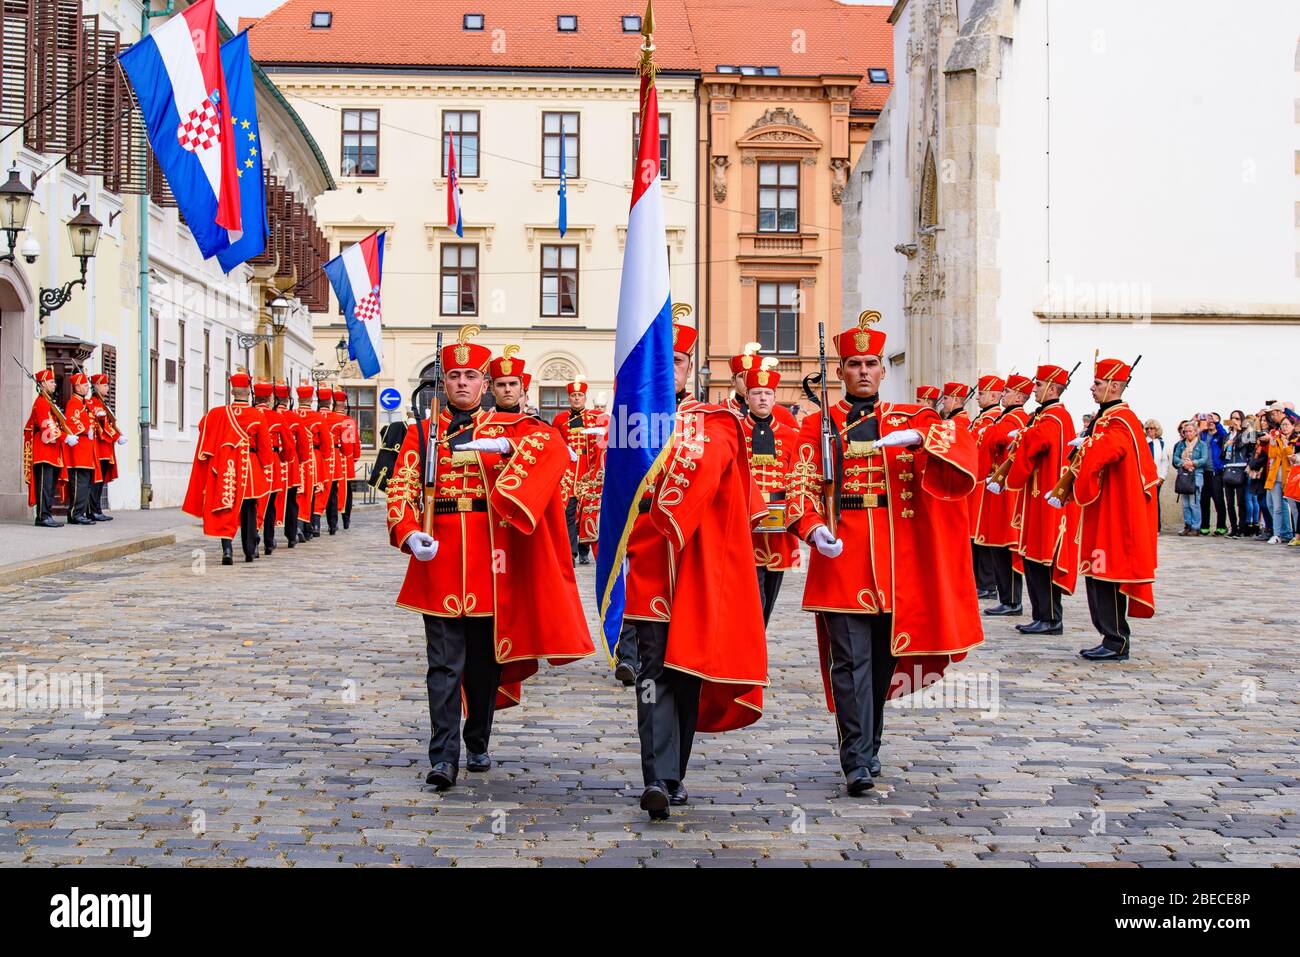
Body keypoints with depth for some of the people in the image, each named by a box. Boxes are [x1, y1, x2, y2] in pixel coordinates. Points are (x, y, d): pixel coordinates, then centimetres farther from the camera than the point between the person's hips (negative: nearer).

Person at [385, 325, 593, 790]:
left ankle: (478, 743, 27)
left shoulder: (509, 428, 7)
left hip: (491, 558, 1)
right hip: (440, 559, -1)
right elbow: (401, 488, 1)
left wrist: (505, 445, -26)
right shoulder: (422, 432, 9)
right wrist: (409, 533, -17)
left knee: (487, 658, 11)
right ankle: (444, 758, -6)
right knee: (444, 662, -5)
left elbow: (552, 443, -10)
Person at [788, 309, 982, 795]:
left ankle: (869, 748, 26)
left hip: (896, 563, 3)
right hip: (842, 558, -2)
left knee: (885, 659, 11)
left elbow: (961, 441, -6)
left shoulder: (910, 420, 10)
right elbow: (802, 484, -1)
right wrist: (814, 528, -19)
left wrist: (914, 438, -25)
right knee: (851, 661, -8)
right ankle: (858, 763, -9)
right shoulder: (818, 425, 6)